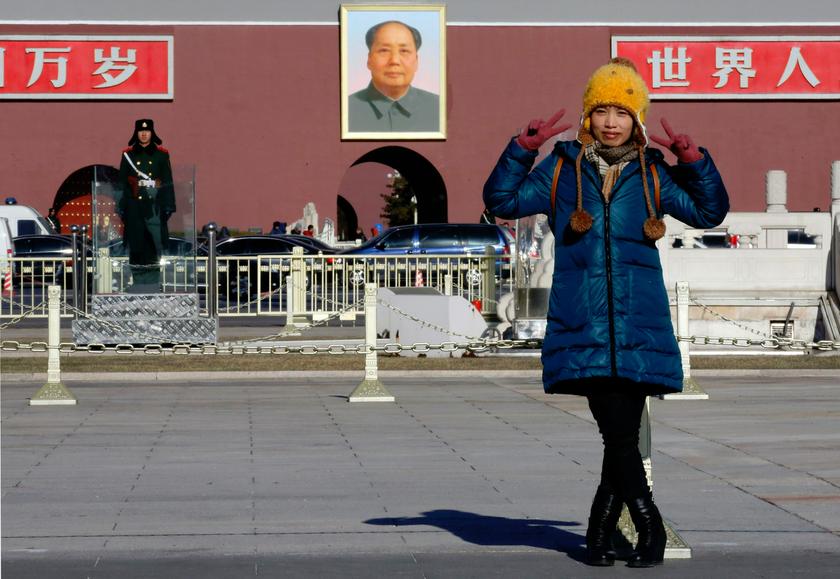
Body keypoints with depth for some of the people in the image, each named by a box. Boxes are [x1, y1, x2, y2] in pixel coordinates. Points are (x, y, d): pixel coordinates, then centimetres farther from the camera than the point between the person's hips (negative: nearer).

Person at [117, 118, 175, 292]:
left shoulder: (161, 155, 6)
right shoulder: (128, 155, 8)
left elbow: (168, 182, 6)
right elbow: (122, 183, 8)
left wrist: (168, 207, 0)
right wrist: (121, 208, 3)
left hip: (155, 206, 0)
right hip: (134, 207, 1)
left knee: (155, 243, -3)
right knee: (136, 245, 0)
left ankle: (154, 280, 3)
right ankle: (138, 281, 6)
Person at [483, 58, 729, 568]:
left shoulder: (653, 176, 11)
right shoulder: (561, 170, 9)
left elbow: (711, 213, 12)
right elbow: (503, 201, 7)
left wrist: (694, 160, -1)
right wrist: (524, 148, -4)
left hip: (640, 327, 1)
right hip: (584, 328, -1)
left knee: (623, 434, -1)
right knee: (618, 434, -9)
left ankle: (600, 532, 15)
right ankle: (650, 530, 6)